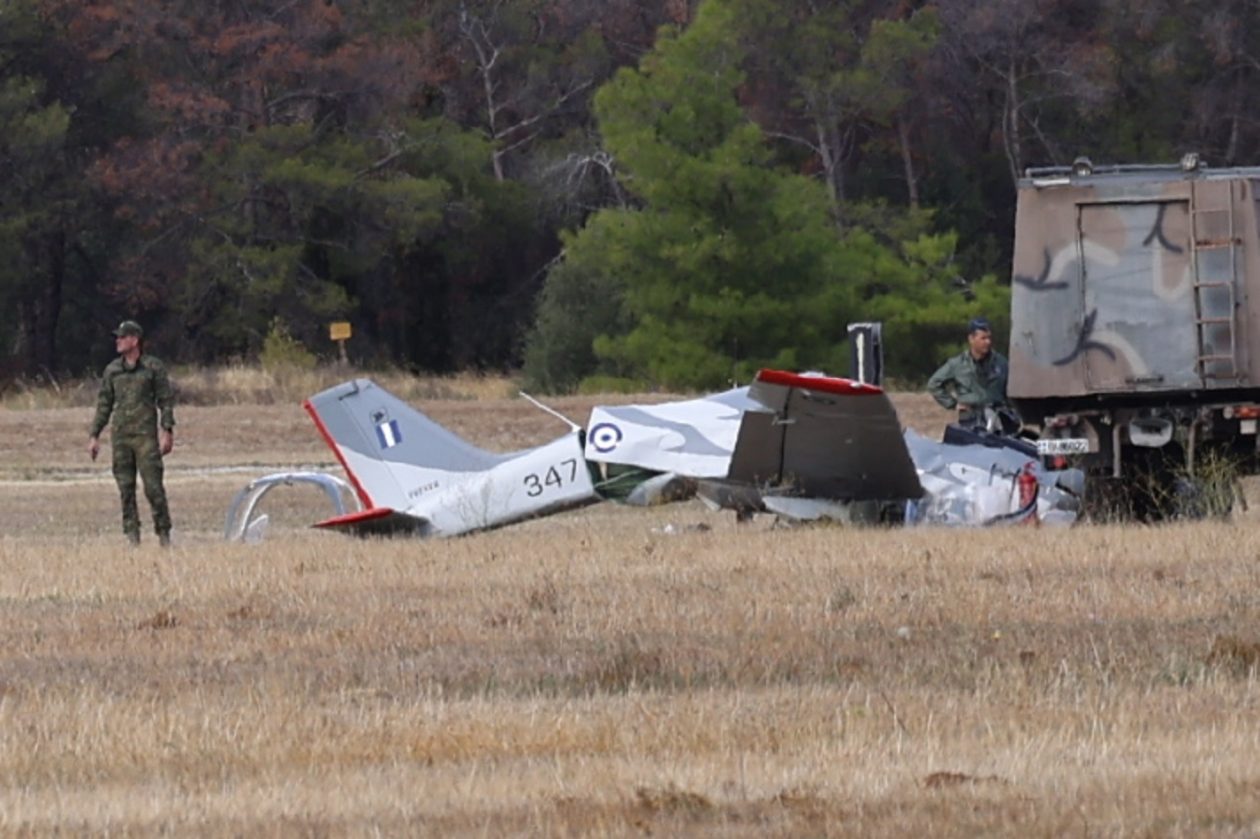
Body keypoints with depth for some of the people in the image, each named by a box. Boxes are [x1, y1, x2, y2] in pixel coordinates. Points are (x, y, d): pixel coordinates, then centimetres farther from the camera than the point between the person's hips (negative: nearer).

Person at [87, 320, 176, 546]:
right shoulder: (112, 370, 12)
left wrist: (167, 432, -8)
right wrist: (94, 435, 10)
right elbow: (104, 404, 16)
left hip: (145, 435, -4)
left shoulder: (153, 367, 1)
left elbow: (166, 401, 0)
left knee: (153, 486, -8)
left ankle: (163, 534, -1)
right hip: (120, 435, 4)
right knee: (126, 488, 2)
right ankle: (132, 535, 5)